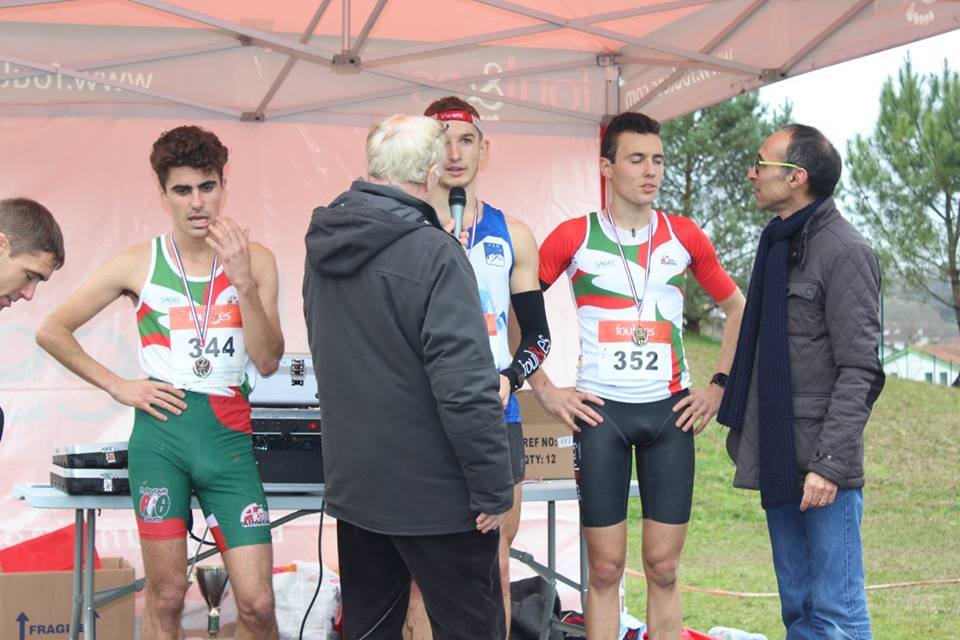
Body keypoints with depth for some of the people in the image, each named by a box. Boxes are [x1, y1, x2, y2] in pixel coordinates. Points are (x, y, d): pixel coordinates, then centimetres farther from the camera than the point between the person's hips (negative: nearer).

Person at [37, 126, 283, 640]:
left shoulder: (255, 260, 5)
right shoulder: (138, 263, 3)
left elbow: (267, 362, -4)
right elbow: (52, 331, 7)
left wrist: (241, 279, -14)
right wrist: (117, 386, -1)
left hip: (229, 440, 1)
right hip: (161, 430, 0)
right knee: (165, 597, 5)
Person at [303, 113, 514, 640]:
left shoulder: (323, 244, 5)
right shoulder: (433, 253, -20)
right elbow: (466, 386, -23)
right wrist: (493, 490, -16)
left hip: (351, 484, 8)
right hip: (433, 496, -7)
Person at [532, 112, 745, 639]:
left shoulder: (684, 236, 5)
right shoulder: (573, 237, -1)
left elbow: (735, 309, 17)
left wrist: (719, 387, 8)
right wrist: (545, 391, -2)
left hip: (671, 412, 2)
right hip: (600, 412, -2)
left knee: (663, 569, 5)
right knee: (605, 569, 2)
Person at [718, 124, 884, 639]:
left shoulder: (845, 252, -10)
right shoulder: (777, 245, 16)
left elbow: (858, 371, -15)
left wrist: (828, 463, -20)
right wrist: (742, 433, 16)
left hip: (822, 466, -8)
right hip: (777, 462, 8)